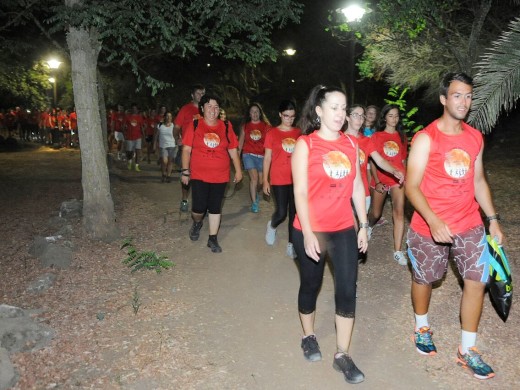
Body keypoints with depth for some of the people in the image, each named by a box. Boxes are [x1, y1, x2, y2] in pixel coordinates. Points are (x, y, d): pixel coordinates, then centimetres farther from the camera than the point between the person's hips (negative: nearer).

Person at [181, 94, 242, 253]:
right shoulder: (194, 125, -3)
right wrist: (185, 171, -5)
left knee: (215, 208, 8)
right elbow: (186, 150, -2)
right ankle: (197, 223, 33)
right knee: (199, 208, -2)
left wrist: (238, 170, 7)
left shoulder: (226, 127, 2)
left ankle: (213, 239, 21)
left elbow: (233, 150, 8)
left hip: (220, 176, 2)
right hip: (199, 175, -2)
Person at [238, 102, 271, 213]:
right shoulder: (245, 126, 8)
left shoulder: (266, 126, 4)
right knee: (254, 177, -15)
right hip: (249, 154, -1)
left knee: (261, 180, 4)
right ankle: (254, 203, -4)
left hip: (262, 156, 1)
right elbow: (240, 142, 11)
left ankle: (255, 193, 39)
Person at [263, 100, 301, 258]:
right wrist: (265, 181, -2)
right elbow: (267, 158, 0)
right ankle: (272, 226, 32)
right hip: (279, 179, -3)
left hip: (297, 179, 3)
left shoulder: (299, 133, 5)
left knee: (295, 213, 5)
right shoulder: (272, 133, -2)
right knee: (281, 213, -3)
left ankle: (291, 244, 17)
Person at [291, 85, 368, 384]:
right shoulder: (305, 145, -9)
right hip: (311, 230, -3)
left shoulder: (351, 144, 5)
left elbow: (357, 186, 10)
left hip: (344, 229, 4)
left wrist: (364, 225, 8)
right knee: (311, 285, 14)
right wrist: (308, 233, -19)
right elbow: (300, 192, -13)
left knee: (348, 291, 2)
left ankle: (343, 355, 17)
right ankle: (309, 337, 39)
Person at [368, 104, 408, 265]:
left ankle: (398, 251, -10)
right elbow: (373, 161, -2)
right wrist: (377, 182, -9)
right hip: (380, 180, -1)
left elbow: (403, 160, 13)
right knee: (376, 213, 13)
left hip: (397, 180, 1)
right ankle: (369, 227, 50)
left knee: (399, 213, -12)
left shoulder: (402, 136, 7)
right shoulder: (376, 136, -1)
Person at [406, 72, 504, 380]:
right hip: (429, 227, -4)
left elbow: (478, 181, 14)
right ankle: (422, 327, 40)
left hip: (469, 225, 4)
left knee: (477, 281, 0)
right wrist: (433, 221, -27)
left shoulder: (475, 137, 5)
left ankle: (468, 350, 17)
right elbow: (412, 186, -16)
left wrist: (493, 219, 9)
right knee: (424, 279, 13)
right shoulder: (426, 138, -12)